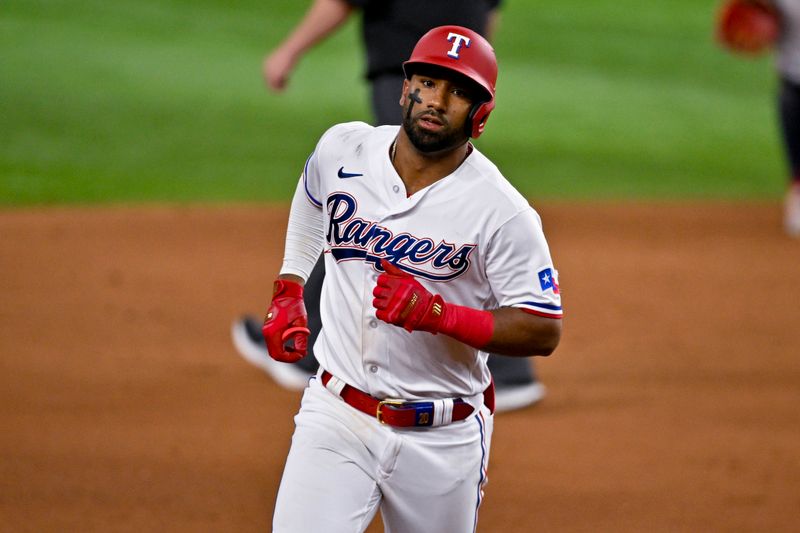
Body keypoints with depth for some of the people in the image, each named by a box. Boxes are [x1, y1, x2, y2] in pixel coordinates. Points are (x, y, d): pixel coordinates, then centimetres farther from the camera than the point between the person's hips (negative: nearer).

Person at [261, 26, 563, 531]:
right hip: (336, 415, 2)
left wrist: (435, 313, -25)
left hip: (442, 438, -2)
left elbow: (544, 331, -13)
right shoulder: (343, 149, -3)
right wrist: (287, 294, 17)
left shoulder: (503, 212, -15)